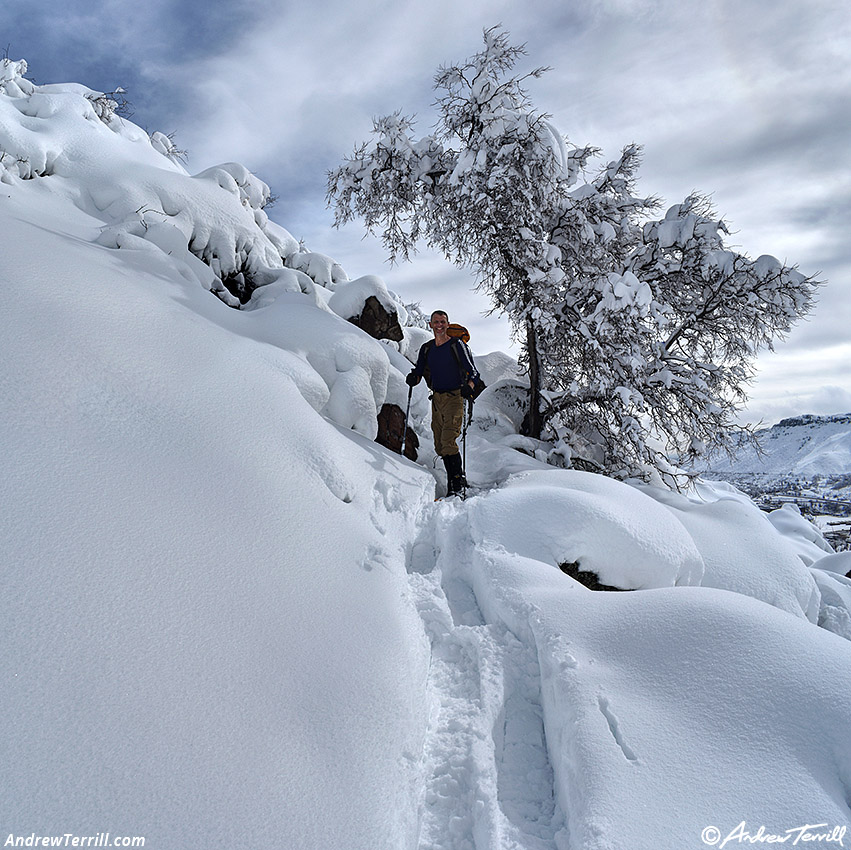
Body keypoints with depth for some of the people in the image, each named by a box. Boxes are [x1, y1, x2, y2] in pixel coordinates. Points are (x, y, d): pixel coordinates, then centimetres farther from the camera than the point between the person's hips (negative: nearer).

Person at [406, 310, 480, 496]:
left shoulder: (457, 345, -2)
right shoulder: (426, 348, 12)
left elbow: (473, 372, -3)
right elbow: (419, 371, 18)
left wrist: (469, 387, -23)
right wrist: (413, 378, -6)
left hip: (454, 397, -5)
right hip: (436, 399, 6)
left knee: (448, 441, -17)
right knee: (440, 445, 5)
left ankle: (457, 483, -7)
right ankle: (457, 479, 19)